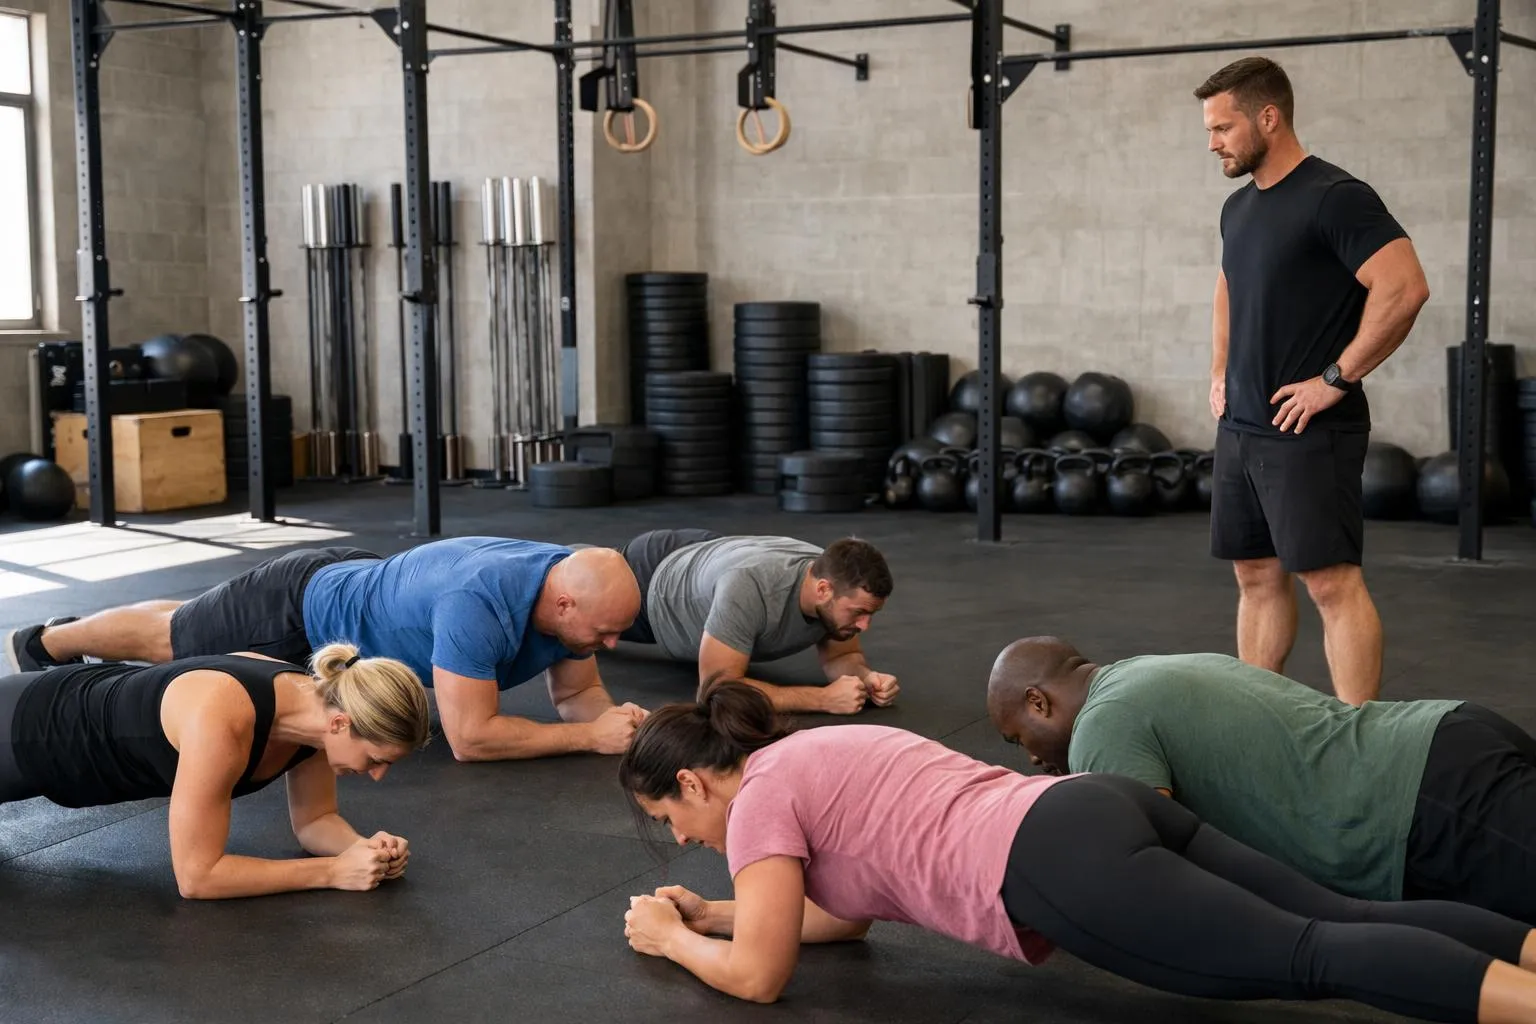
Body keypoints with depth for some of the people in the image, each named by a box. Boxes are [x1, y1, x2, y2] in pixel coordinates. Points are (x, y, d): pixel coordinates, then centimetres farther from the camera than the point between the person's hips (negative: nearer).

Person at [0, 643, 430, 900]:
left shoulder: (320, 703, -22)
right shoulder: (222, 722, -45)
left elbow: (314, 821, -6)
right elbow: (196, 876, -39)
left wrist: (365, 849, -28)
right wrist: (335, 872, -38)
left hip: (97, 708, 7)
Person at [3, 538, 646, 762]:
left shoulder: (571, 586, -20)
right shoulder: (480, 603, -45)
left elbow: (577, 693, -6)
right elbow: (469, 737, -43)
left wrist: (620, 719, -28)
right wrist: (590, 737, -41)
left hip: (355, 583, 8)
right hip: (299, 610, -8)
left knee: (189, 632, 33)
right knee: (167, 639, 20)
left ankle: (59, 640, 59)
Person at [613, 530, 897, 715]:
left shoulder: (839, 578, -31)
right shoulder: (749, 586, -52)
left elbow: (841, 655, -13)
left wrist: (866, 676, -37)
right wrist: (823, 698, -52)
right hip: (646, 579, -5)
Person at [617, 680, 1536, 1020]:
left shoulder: (760, 797, 4)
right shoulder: (812, 757, 30)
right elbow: (842, 911, 40)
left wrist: (673, 938, 19)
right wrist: (710, 912, 38)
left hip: (1068, 869, -9)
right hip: (1110, 814, 9)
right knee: (1348, 921, -1)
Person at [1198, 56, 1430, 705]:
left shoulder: (1334, 197, -14)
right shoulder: (1239, 207, 14)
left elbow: (1404, 288, -24)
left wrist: (1335, 378, -20)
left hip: (1308, 432, -9)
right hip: (1240, 430, 9)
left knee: (1331, 581, -9)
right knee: (1257, 576, 14)